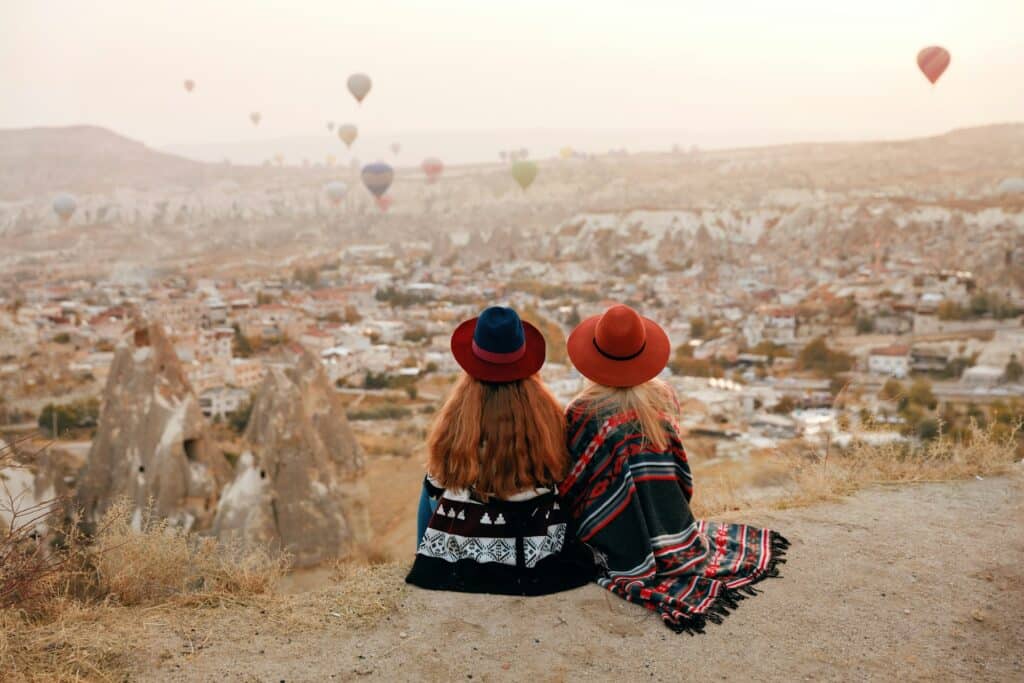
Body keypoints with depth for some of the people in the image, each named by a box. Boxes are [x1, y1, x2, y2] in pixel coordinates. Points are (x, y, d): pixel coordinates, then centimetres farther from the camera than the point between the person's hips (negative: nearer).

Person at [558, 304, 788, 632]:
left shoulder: (582, 413, -18)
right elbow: (680, 475, 8)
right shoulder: (662, 398, -4)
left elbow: (570, 485, -8)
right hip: (671, 539, 6)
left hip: (620, 550, -6)